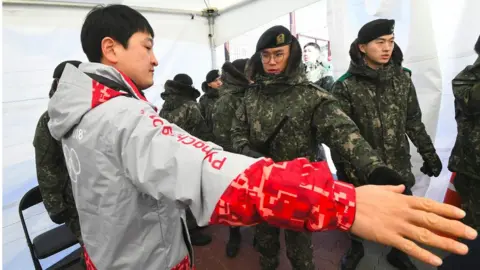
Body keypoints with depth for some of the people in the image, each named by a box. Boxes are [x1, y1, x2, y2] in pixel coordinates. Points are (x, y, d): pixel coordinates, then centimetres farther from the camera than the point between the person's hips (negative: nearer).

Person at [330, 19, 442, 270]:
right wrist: (345, 170, -16)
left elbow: (413, 121, 9)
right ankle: (356, 248, 46)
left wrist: (428, 152, 9)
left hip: (398, 166, 4)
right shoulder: (345, 86, -14)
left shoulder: (402, 78, 0)